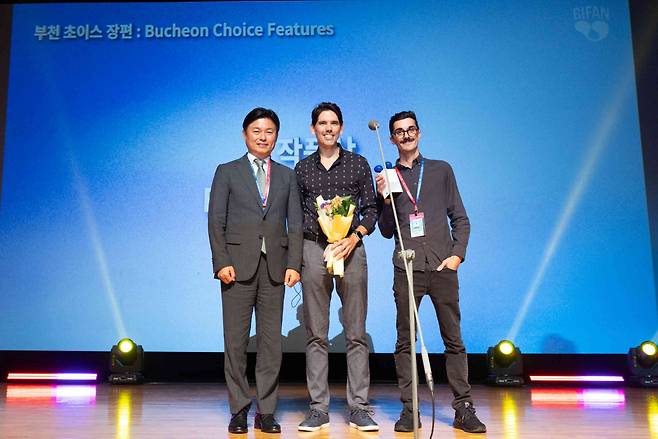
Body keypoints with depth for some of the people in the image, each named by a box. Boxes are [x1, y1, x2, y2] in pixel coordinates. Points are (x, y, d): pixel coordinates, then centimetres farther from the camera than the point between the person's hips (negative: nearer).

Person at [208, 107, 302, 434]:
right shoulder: (227, 172, 8)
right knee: (236, 341, 2)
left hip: (275, 267, 2)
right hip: (238, 265, -2)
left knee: (271, 341, 4)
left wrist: (294, 264, -1)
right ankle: (239, 410, 13)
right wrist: (222, 262, -9)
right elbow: (215, 221, 2)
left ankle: (266, 411, 14)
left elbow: (295, 223, 9)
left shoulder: (287, 175, 15)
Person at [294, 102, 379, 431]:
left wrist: (353, 238, -9)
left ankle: (359, 408, 7)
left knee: (356, 333, 0)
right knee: (316, 335, 3)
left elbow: (371, 209, 7)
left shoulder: (358, 164, 10)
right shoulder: (302, 168, 13)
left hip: (350, 248, -1)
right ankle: (318, 409, 9)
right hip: (313, 249, 1)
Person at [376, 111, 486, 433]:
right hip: (406, 268, 1)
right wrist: (385, 199, -4)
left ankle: (464, 409, 8)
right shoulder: (386, 177, 13)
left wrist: (458, 254, -2)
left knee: (454, 340, 1)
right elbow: (387, 231, 11)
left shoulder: (441, 170, 13)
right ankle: (409, 410, 10)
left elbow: (460, 218, 11)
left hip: (442, 266, 0)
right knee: (405, 341, 3)